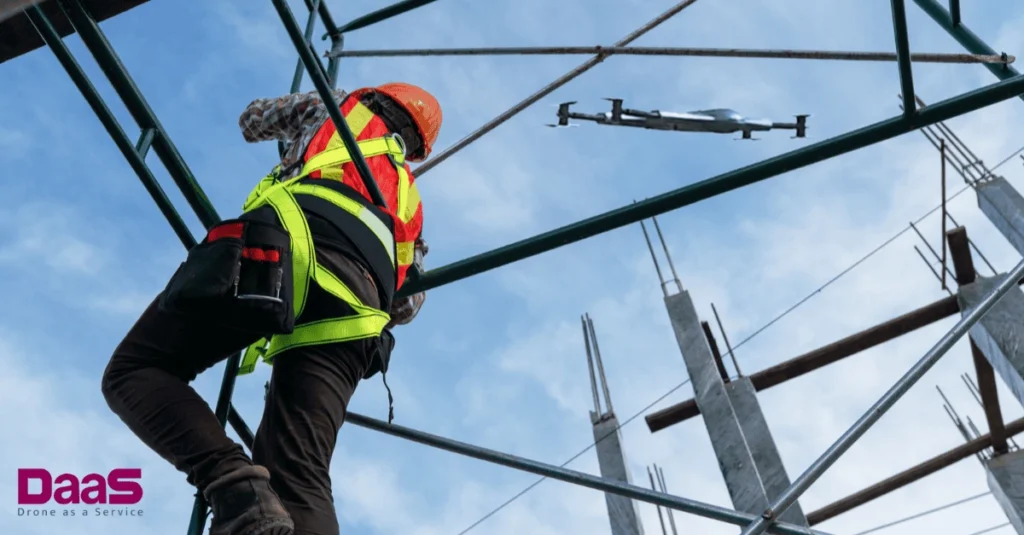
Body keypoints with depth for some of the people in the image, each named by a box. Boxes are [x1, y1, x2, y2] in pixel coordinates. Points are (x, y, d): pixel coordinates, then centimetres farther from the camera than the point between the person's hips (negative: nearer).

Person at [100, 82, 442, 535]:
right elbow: (407, 303, 39)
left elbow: (252, 121, 52)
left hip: (288, 242, -3)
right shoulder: (407, 199, 40)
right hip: (358, 294, 4)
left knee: (133, 371, 8)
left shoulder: (338, 107, 35)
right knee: (300, 481, -4)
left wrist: (295, 131, 72)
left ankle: (232, 479, -19)